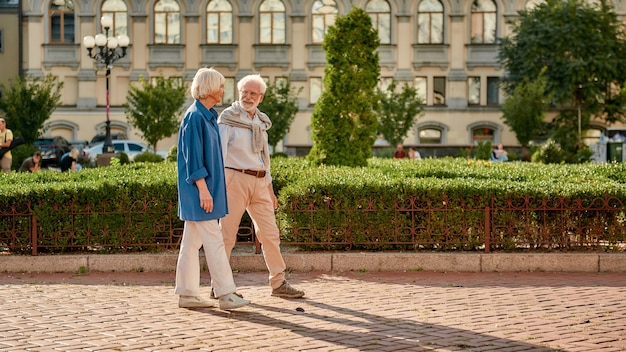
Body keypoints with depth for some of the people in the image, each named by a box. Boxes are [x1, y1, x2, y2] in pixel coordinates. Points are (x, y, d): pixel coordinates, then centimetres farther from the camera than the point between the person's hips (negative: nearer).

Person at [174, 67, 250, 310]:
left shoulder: (209, 116, 15)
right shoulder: (195, 117, -14)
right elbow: (193, 157, -18)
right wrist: (203, 190, -21)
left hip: (206, 186, 10)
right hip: (198, 188, -10)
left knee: (192, 241, 10)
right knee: (213, 240, -7)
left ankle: (187, 294, 14)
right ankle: (226, 294, -4)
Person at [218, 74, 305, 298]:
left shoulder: (261, 121, 16)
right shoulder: (229, 117, -3)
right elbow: (219, 151, -10)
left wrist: (269, 188, 21)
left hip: (259, 182, 6)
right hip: (236, 178, -6)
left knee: (270, 233, 5)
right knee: (227, 233, -3)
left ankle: (278, 283, 11)